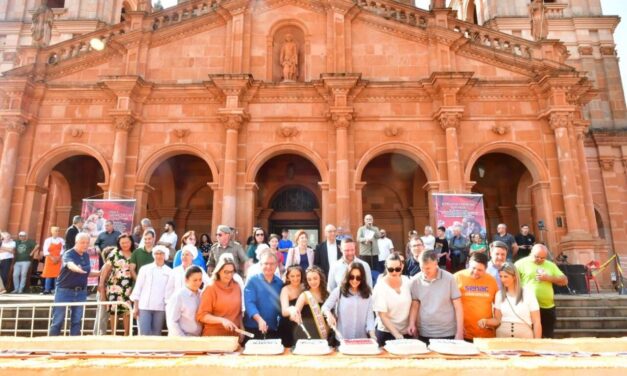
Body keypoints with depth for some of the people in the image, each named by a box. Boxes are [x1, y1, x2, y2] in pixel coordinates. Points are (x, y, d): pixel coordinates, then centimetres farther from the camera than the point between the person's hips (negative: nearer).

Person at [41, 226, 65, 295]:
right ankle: (47, 290, 5)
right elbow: (45, 251, -4)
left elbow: (63, 250, -1)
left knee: (57, 275, -1)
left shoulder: (61, 240, 5)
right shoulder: (47, 240, 2)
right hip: (50, 260, 0)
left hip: (59, 260, 0)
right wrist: (52, 258, -13)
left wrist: (58, 258, -12)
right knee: (48, 275, 0)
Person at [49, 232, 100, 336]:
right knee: (58, 320, 3)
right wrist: (78, 269, -58)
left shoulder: (86, 256, 5)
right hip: (65, 291, -5)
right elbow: (70, 265, -37)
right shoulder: (68, 254, -14)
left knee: (77, 320, 10)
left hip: (81, 292, 6)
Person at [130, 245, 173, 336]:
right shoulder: (145, 269, 4)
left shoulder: (169, 272, 4)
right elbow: (138, 288, 4)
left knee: (156, 334, 7)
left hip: (160, 308, 1)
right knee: (144, 334, -4)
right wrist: (135, 307, 0)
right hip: (144, 306, 0)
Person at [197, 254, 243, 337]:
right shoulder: (211, 289, -9)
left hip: (233, 335, 4)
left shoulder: (237, 287, 5)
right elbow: (201, 315, -12)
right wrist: (222, 320, -22)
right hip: (214, 335, -4)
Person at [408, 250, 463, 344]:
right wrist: (412, 324, -8)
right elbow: (415, 305, 5)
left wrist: (459, 332, -6)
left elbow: (458, 307, -3)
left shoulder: (449, 278, -8)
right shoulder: (415, 281, -4)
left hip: (448, 333, -1)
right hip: (424, 334, 1)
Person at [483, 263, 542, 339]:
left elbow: (536, 322, -1)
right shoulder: (499, 295, 4)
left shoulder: (528, 293, -3)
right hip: (502, 337, 2)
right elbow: (497, 320, 4)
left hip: (524, 337, -2)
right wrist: (485, 321, -14)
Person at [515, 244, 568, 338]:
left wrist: (549, 278, -5)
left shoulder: (550, 265, 14)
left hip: (548, 308, 5)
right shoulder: (521, 263, -1)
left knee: (547, 338, 11)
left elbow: (564, 281, 12)